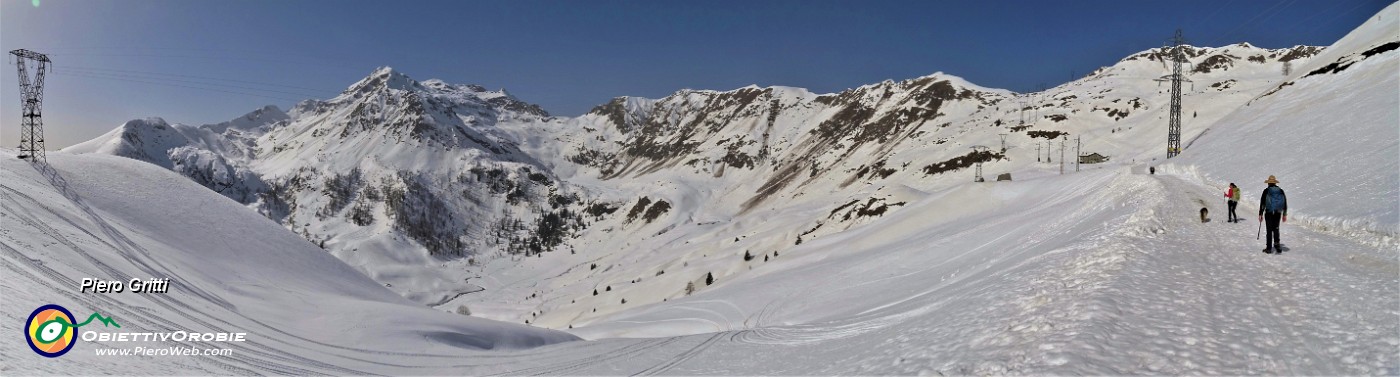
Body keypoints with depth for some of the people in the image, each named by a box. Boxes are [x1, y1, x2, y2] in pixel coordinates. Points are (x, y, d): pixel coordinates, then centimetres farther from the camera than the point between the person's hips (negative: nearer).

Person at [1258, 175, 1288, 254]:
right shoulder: (1280, 191, 6)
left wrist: (1260, 214, -2)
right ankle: (1276, 245, 4)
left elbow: (1262, 203, -7)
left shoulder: (1266, 191, -6)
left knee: (1269, 230, 2)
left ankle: (1269, 248, 6)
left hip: (1269, 213, -3)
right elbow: (1285, 203, 10)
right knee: (1276, 229, 14)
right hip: (1278, 213, 3)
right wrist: (1284, 214, 16)